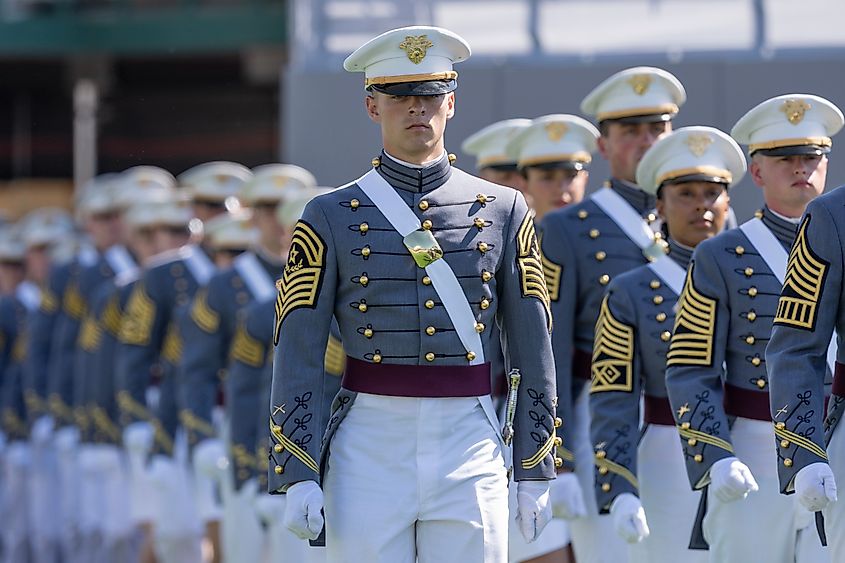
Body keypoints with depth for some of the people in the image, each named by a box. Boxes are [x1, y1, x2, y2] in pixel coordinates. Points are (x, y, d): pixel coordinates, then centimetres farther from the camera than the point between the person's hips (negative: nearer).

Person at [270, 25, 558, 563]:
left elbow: (533, 352, 8)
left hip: (471, 446, 1)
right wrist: (299, 476, -8)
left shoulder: (504, 212, 7)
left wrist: (536, 472, 5)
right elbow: (297, 357, -1)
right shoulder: (331, 218, 2)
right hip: (369, 450, -1)